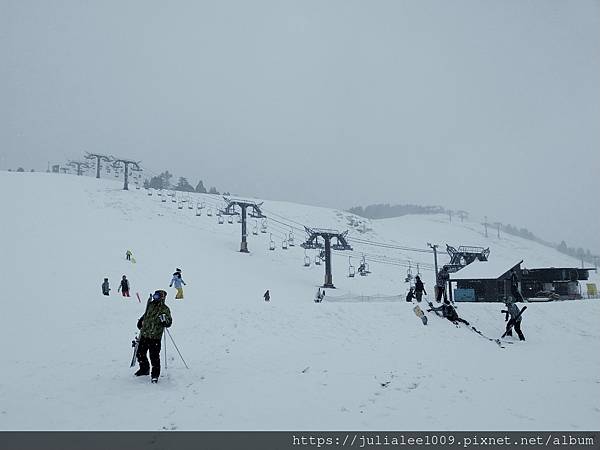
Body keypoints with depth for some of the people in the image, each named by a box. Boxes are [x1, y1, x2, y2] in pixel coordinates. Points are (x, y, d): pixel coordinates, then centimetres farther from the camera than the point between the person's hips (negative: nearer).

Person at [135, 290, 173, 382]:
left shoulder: (165, 309, -7)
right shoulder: (150, 305, 9)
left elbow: (169, 323, -7)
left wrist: (164, 320, -27)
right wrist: (141, 321, 20)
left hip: (155, 337, -6)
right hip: (144, 335, 6)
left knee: (154, 356, -6)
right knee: (140, 354, 14)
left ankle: (155, 375, 10)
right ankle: (144, 369, 38)